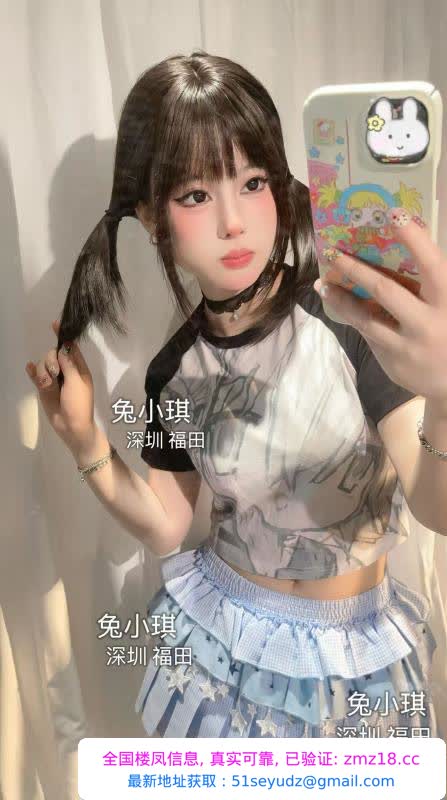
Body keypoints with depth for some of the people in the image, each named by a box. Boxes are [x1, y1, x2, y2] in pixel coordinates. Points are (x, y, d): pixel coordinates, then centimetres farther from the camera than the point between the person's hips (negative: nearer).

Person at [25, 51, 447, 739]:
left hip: (354, 654, -1)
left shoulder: (352, 321, -21)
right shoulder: (174, 375, -9)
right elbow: (165, 527, 2)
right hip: (222, 638, 2)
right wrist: (85, 439, -13)